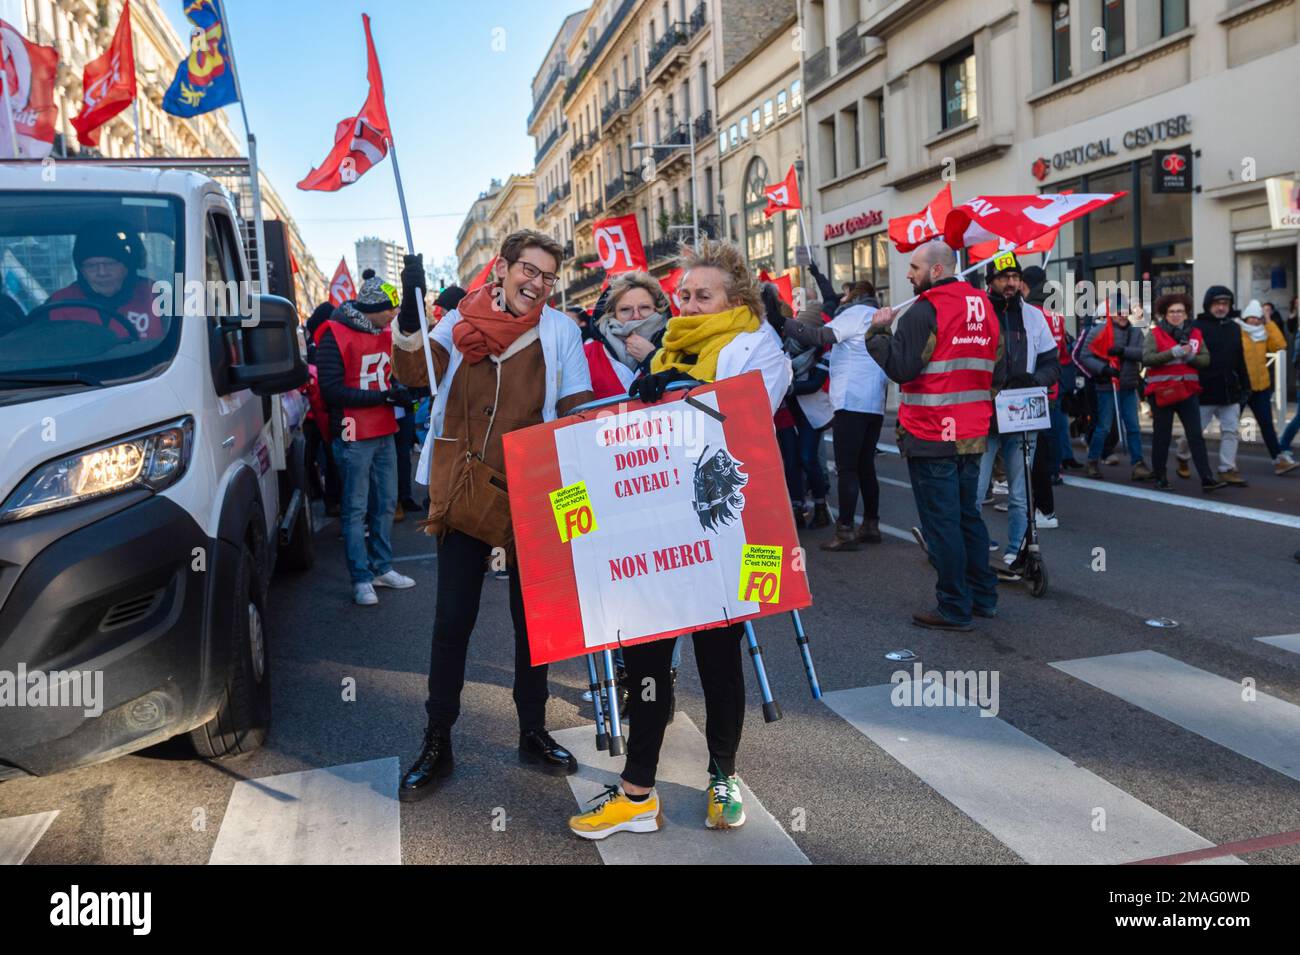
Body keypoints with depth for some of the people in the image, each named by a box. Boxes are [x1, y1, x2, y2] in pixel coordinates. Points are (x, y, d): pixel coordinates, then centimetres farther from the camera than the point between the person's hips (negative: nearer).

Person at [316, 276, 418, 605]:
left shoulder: (385, 331, 10)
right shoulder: (335, 335, -13)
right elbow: (332, 390, -18)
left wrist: (399, 392, 0)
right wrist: (384, 396, -19)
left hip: (384, 433, 8)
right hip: (354, 436, -7)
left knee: (385, 503, 13)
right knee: (356, 508, 0)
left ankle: (381, 568, 25)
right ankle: (361, 579, 6)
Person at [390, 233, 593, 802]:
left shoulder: (560, 332, 2)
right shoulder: (462, 321, 3)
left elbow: (577, 411, 2)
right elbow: (416, 375, -10)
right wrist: (410, 316, -24)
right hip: (463, 492, 0)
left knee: (532, 619, 12)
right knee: (451, 622, 5)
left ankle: (533, 734, 29)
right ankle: (437, 745, 20)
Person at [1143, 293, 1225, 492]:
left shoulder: (1194, 333, 9)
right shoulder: (1155, 334, -3)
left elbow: (1206, 359, 3)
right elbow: (1147, 358, -17)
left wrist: (1190, 357, -15)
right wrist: (1174, 352, -23)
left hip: (1188, 391, 3)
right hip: (1162, 391, -3)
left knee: (1196, 436, -3)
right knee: (1161, 437, 5)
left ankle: (1207, 479, -6)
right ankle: (1159, 478, 17)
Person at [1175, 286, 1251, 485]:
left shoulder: (1234, 328, 11)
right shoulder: (1197, 327, -8)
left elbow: (1240, 360, 16)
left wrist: (1245, 386, 14)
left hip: (1230, 392, 5)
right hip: (1204, 391, -5)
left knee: (1230, 431, 3)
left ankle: (1228, 469, 7)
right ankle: (1183, 458, 29)